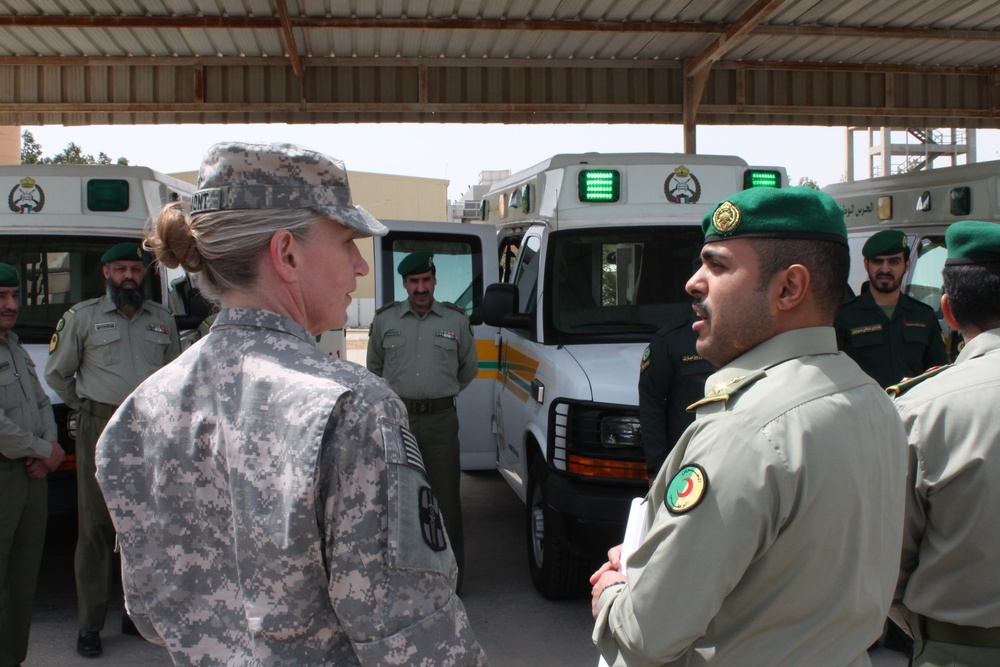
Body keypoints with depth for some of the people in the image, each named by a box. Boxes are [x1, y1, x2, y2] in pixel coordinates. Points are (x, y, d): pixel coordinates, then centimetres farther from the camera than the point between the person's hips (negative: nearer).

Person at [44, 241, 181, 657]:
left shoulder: (162, 320, 11)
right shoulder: (82, 317, 3)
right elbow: (57, 373, 10)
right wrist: (84, 407, 8)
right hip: (101, 433, -3)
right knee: (96, 528, -2)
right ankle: (90, 625, 4)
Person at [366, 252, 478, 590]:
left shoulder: (456, 320, 6)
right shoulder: (385, 319, 6)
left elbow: (469, 368, 19)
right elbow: (374, 366, 20)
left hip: (441, 420, -1)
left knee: (446, 499, 0)